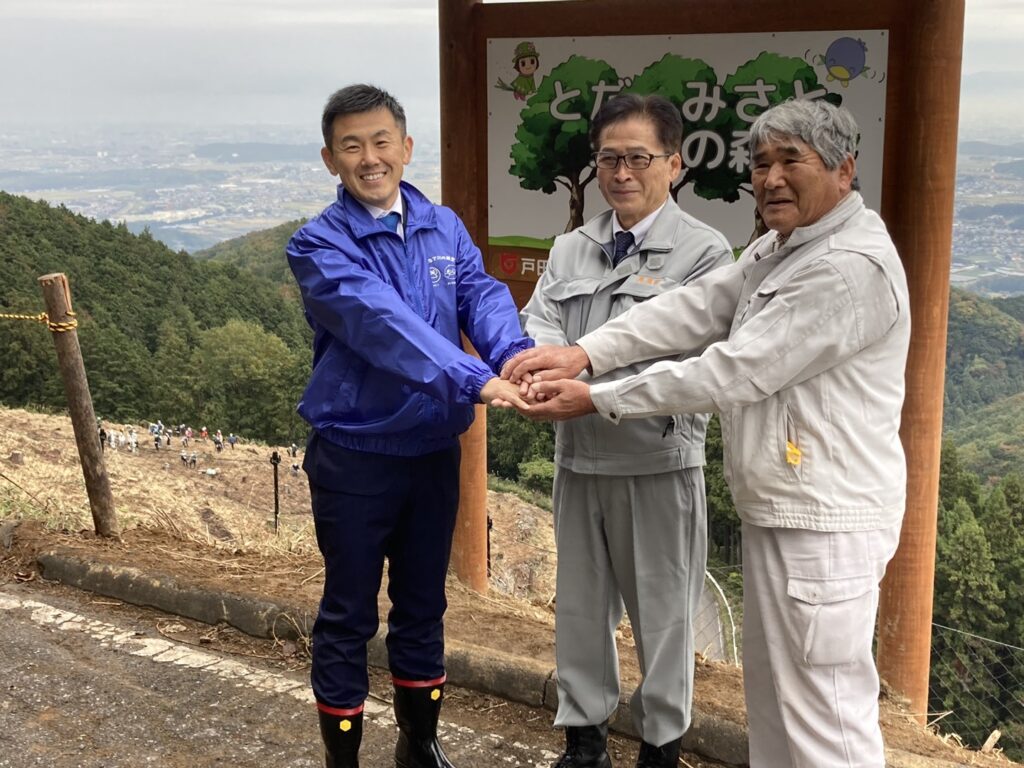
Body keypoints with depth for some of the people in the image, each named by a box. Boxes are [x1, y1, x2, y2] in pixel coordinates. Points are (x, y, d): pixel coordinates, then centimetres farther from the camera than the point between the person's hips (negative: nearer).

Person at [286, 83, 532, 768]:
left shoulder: (445, 229, 4)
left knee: (423, 606, 18)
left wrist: (513, 352, -35)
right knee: (349, 616, 8)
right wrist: (477, 379, -41)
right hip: (354, 457, -4)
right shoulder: (320, 245, -12)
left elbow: (482, 295, -12)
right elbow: (383, 322, -29)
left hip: (435, 448, 4)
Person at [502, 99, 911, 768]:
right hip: (776, 512, 10)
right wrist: (585, 353, -12)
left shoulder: (853, 267, -20)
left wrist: (598, 400, -16)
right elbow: (694, 311, 2)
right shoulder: (778, 248, 14)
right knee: (773, 697, 20)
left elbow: (733, 370, -22)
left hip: (824, 524, -10)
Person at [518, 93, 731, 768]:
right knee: (581, 600, 16)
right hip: (579, 455, 5)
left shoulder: (704, 251, -8)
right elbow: (541, 321, -2)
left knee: (663, 610, 8)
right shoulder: (571, 249, 10)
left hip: (658, 459, -5)